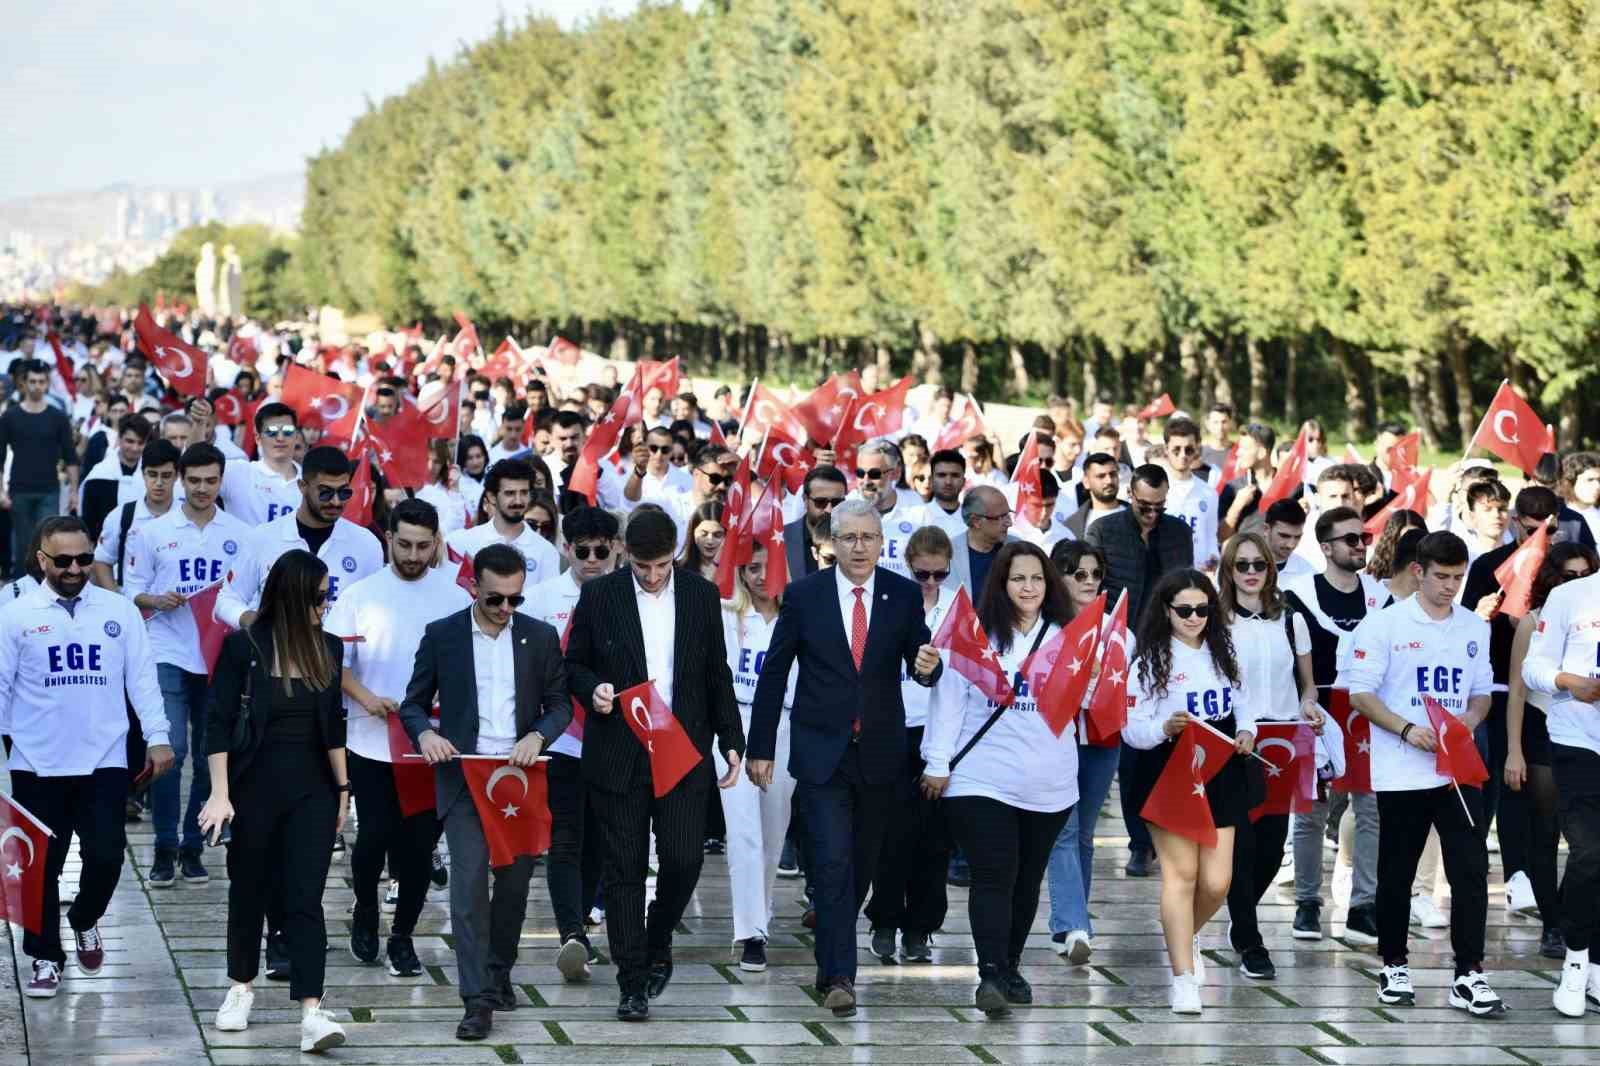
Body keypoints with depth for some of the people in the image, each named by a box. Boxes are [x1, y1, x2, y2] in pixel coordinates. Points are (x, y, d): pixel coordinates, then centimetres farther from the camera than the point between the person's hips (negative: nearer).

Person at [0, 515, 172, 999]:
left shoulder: (120, 611, 4)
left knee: (106, 857, -3)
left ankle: (84, 920, 28)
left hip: (104, 761, 1)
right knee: (42, 866, 4)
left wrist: (157, 737, -3)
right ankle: (46, 958, 18)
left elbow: (142, 677, 5)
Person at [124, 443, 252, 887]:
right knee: (170, 750, -12)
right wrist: (156, 601, -13)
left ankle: (192, 848, 17)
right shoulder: (153, 532, 4)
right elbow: (132, 589, 6)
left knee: (211, 756, 6)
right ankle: (165, 849, -3)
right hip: (169, 654, -2)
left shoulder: (240, 535, 6)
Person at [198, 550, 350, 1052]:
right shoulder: (243, 647, -8)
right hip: (257, 788, -2)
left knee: (305, 897, -6)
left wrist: (343, 788, 12)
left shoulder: (327, 648, 5)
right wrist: (220, 793, -13)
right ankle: (241, 987, 34)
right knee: (250, 889, 13)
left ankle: (312, 1012, -14)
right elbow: (219, 724, -7)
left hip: (312, 790, 2)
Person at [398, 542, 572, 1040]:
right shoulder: (441, 635, 1)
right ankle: (477, 999, -12)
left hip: (521, 776, 2)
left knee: (514, 883, 10)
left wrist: (538, 736, -13)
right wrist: (424, 733, -17)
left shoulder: (540, 637, 5)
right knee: (468, 884, -11)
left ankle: (499, 974, 30)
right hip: (463, 776, -2)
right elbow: (413, 703, 5)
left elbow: (561, 703, 7)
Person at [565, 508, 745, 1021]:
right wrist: (593, 689, -15)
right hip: (619, 754, -1)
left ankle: (657, 942, 24)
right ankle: (633, 983, 7)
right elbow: (574, 664, 7)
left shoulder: (701, 594, 4)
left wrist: (731, 741, 7)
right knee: (624, 868, 1)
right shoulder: (599, 595, 0)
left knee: (684, 859, -5)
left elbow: (717, 673, 11)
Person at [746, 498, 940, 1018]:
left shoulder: (904, 596, 1)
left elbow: (920, 664, 2)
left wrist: (928, 667, -24)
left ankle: (831, 960, 33)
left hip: (879, 754, 3)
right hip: (821, 751, -2)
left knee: (862, 863, 12)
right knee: (833, 861, -12)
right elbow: (774, 673, 1)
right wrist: (760, 746, 0)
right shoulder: (804, 595, -3)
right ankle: (838, 976, -13)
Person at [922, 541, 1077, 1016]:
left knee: (1027, 880, 12)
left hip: (1049, 787, 4)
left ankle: (1010, 968, 24)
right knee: (993, 877, -12)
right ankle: (991, 975, -18)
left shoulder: (1065, 637, 7)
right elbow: (949, 698, -1)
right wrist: (937, 763, -3)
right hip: (982, 779, -4)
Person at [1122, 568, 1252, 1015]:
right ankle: (1184, 978, -3)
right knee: (1181, 871, -8)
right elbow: (1131, 729, -8)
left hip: (1219, 774, 4)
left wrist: (1246, 732, -3)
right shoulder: (1151, 660, -5)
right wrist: (1164, 728, -28)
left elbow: (1242, 705, 19)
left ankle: (1184, 937, 32)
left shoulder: (1222, 654, 11)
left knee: (1217, 881, 1)